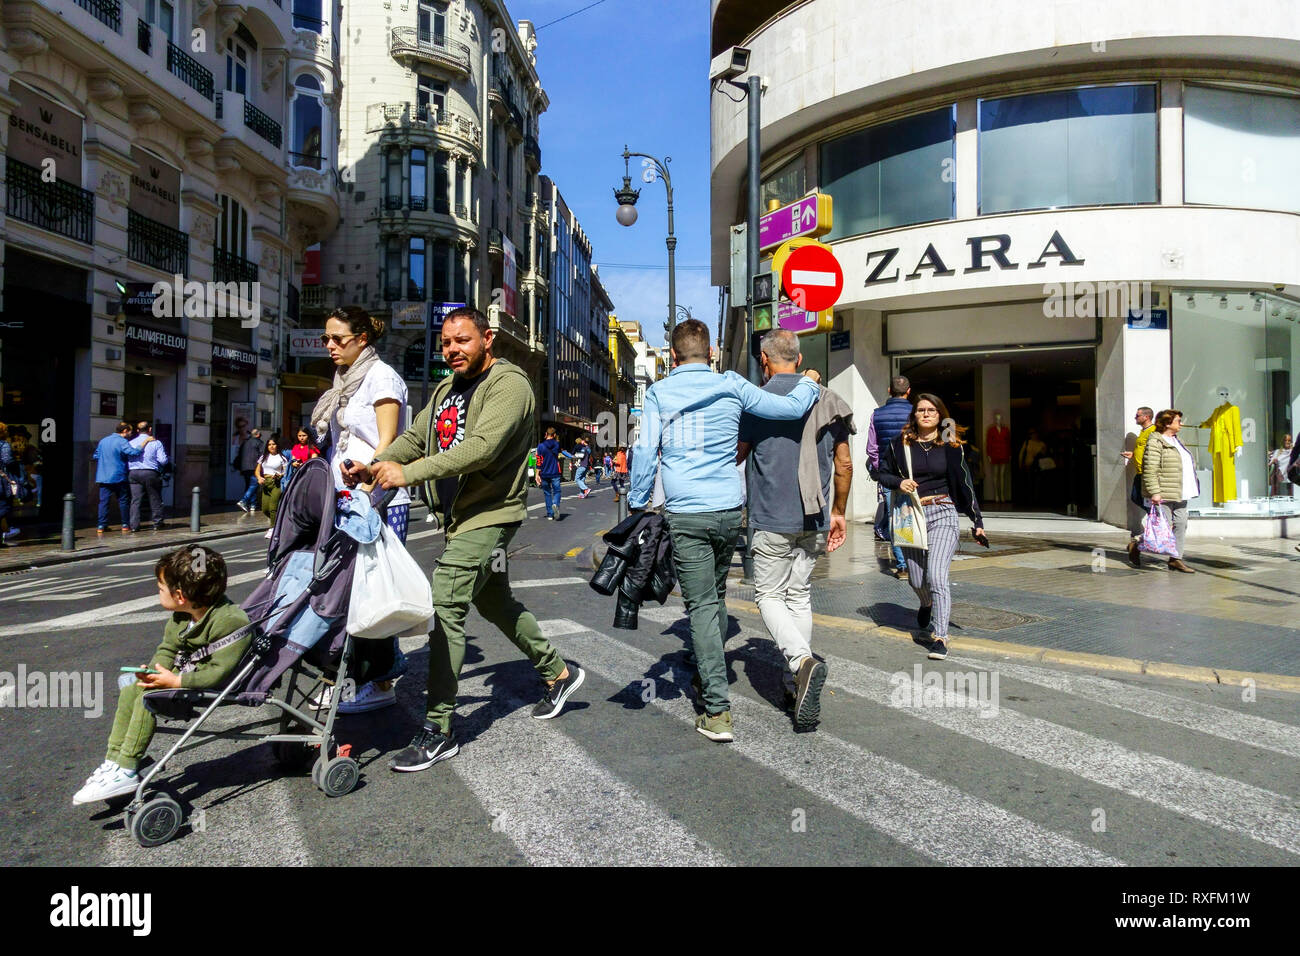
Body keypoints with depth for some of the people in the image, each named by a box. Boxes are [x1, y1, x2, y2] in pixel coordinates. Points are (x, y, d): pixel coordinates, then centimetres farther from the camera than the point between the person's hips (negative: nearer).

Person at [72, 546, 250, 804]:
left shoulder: (229, 621, -29)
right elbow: (168, 648, 11)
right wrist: (154, 670, -11)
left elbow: (220, 672, -29)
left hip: (211, 686, -10)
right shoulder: (181, 616, 2)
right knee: (131, 688, 2)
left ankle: (125, 773, -13)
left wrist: (175, 681, -26)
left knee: (148, 695, -21)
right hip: (184, 671, 10)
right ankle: (114, 761, 8)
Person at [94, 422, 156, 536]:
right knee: (123, 501, 5)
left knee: (103, 501, 3)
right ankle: (125, 525, 9)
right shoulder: (122, 442, -10)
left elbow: (95, 456, 20)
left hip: (103, 476, 5)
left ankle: (101, 526, -2)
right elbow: (134, 453, -24)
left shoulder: (103, 440, 12)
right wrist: (145, 441, -19)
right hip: (118, 477, -5)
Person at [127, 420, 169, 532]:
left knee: (135, 500, 3)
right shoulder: (156, 443, -1)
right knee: (155, 499, 8)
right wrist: (169, 459, 14)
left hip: (133, 473, 2)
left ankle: (134, 525, -1)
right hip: (150, 473, -2)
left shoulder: (131, 443, 8)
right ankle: (157, 524, 13)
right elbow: (163, 460, -6)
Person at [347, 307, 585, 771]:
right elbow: (415, 437, 12)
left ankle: (438, 731, -5)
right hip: (461, 514, 10)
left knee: (445, 609, -14)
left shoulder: (509, 385, -14)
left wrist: (410, 472, -35)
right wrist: (373, 465, -7)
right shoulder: (447, 388, 16)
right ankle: (558, 673, 38)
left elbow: (482, 447, -28)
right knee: (494, 602, 20)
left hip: (489, 516, -10)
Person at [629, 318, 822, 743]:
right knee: (716, 595, 21)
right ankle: (711, 675, 37)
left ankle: (717, 711, -4)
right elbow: (792, 408, 6)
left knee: (702, 605, -1)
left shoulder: (658, 393, 2)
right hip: (729, 510, 3)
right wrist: (809, 384, 26)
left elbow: (645, 453, -2)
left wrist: (636, 507, 4)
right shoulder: (731, 387, 5)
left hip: (685, 514, -2)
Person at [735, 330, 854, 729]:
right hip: (814, 520, 5)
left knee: (769, 596, 5)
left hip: (773, 520, -5)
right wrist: (838, 512, 20)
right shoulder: (828, 400, 7)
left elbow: (735, 456, 0)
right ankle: (796, 685, 18)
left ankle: (802, 660, -19)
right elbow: (844, 464, 9)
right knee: (800, 595, 14)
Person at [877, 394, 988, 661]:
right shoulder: (900, 444, 5)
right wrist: (898, 482, -7)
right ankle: (927, 604, 46)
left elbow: (965, 484, 6)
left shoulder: (951, 446, 3)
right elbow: (883, 472, 16)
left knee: (936, 576, -17)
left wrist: (977, 522, 6)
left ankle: (941, 637, -9)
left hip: (942, 515, -2)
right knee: (916, 580, 9)